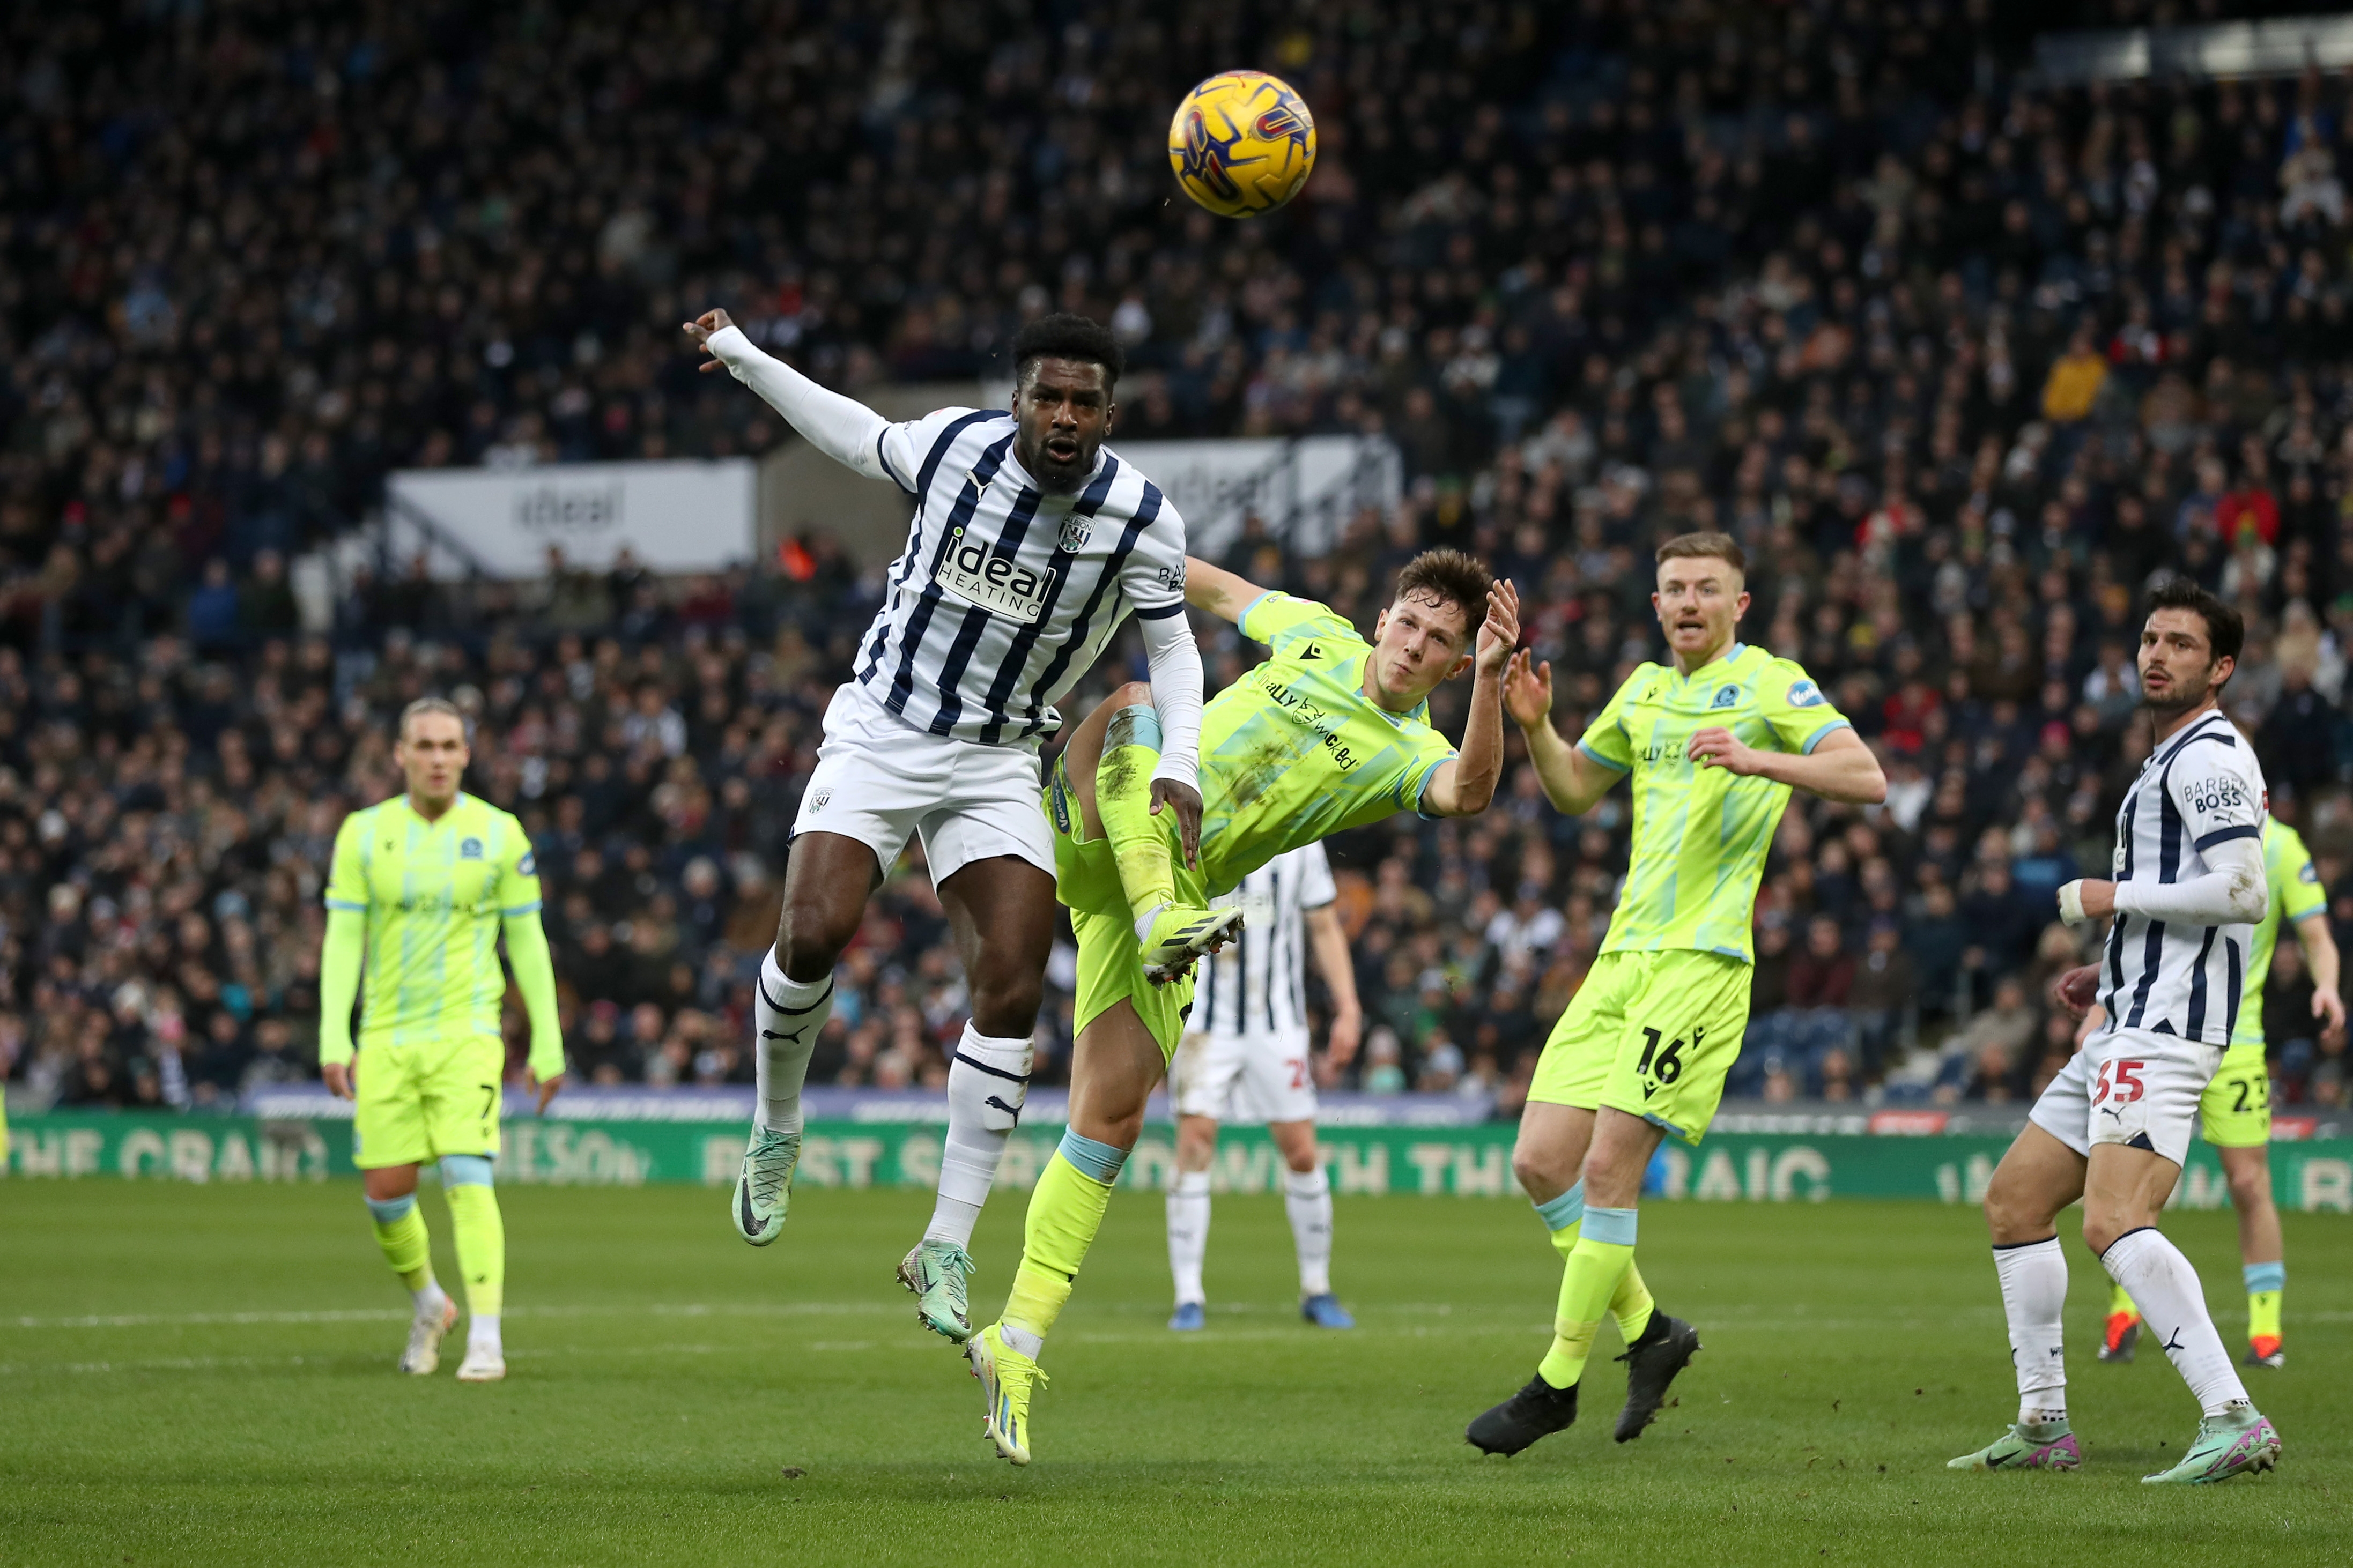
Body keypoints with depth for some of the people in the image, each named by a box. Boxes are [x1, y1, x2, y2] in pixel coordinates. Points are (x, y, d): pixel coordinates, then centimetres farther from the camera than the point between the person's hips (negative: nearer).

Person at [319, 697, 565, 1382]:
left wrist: (547, 1047, 2)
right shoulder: (364, 832, 2)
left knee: (467, 1176, -17)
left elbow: (527, 943, 4)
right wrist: (333, 1039, -8)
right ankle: (428, 1305, 30)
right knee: (386, 1191, 3)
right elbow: (342, 940, 1)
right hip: (386, 1036, 2)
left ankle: (486, 1338, -19)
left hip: (466, 1033, -2)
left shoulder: (498, 833, 0)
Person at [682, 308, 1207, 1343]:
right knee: (814, 935, -20)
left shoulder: (1143, 520, -11)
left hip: (997, 763, 1)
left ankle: (948, 1248, -6)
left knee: (1014, 988, -13)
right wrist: (742, 356, 17)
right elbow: (858, 439, 11)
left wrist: (1179, 769, -12)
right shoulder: (954, 446, -11)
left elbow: (1171, 645, 3)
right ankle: (776, 1132, 10)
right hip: (879, 735, -1)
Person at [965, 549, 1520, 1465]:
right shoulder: (1316, 634, 3)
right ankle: (1161, 919, -45)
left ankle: (1016, 1347, -2)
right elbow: (1222, 591, 22)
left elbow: (1469, 793, -31)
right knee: (1134, 702, -30)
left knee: (1112, 1118, -9)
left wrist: (1491, 678, -45)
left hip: (1183, 886, -1)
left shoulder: (1409, 759, -6)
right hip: (1095, 839, 1)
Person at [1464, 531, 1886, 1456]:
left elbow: (1866, 779, -12)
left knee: (1608, 1167, -12)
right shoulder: (1645, 690, 19)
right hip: (1622, 958, 7)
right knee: (1541, 1162, -1)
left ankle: (1558, 1383, -3)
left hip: (1702, 958, -7)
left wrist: (1758, 759, -25)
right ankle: (1647, 1331, 16)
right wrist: (1533, 727, 11)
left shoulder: (1768, 683, -2)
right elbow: (1573, 792, 30)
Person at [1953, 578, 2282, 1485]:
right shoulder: (2176, 762, 22)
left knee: (2113, 1222, -26)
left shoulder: (2209, 757, -10)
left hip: (2164, 1029, -11)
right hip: (2126, 1024, 11)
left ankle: (2234, 1421, -31)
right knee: (2013, 1203, 14)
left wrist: (2115, 899, -12)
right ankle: (2043, 1427, 18)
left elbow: (2243, 894, -21)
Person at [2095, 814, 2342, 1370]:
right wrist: (2100, 1009, 7)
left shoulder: (2280, 846, -3)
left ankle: (2266, 1329, 4)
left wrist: (2326, 985, -22)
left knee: (2249, 1182, -6)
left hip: (2233, 1037, -2)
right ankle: (2123, 1313, 16)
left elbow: (2317, 936, -2)